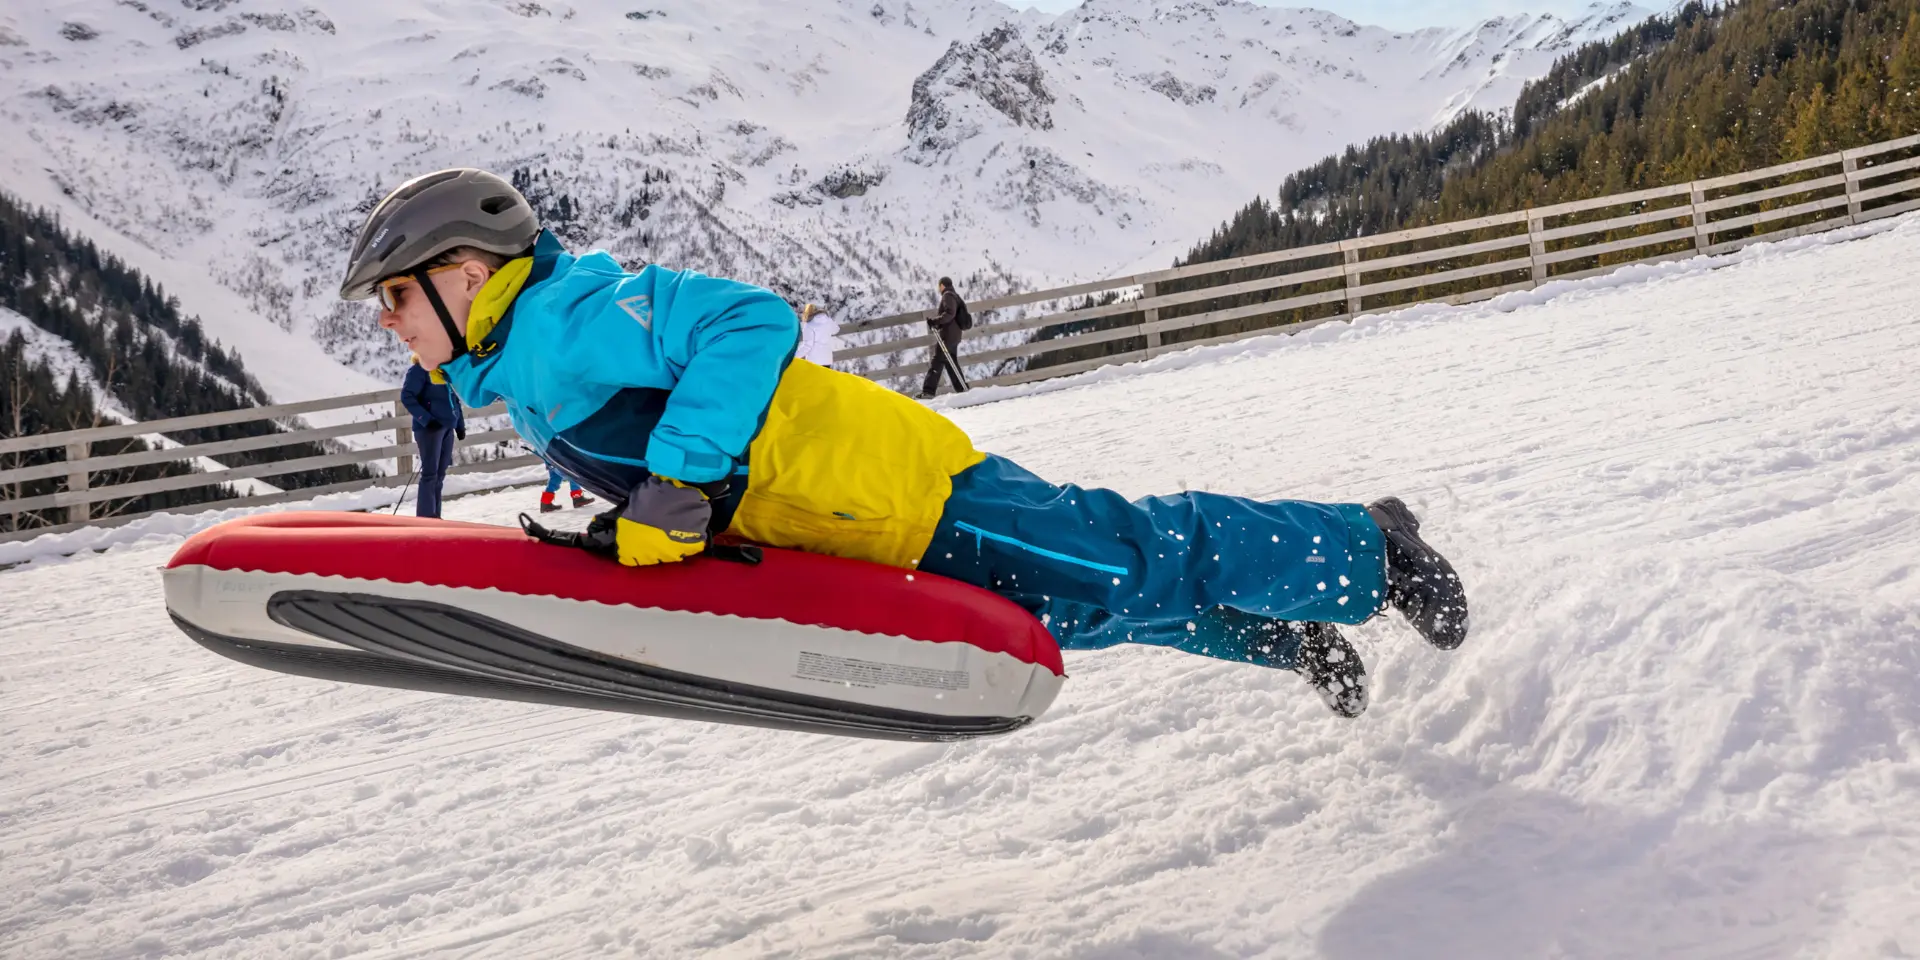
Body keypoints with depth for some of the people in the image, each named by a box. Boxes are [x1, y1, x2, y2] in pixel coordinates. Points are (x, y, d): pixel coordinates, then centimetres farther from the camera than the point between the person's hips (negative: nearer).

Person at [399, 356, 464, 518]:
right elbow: (407, 396, -12)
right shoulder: (421, 368, -6)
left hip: (447, 427, 7)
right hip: (430, 427, -7)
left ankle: (434, 517, 13)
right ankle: (426, 518, -9)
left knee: (440, 475, 8)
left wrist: (460, 424, 15)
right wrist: (426, 419, -20)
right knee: (430, 474, -9)